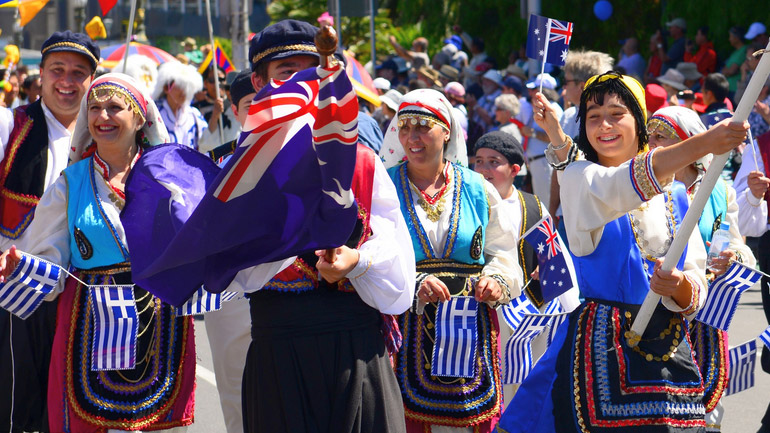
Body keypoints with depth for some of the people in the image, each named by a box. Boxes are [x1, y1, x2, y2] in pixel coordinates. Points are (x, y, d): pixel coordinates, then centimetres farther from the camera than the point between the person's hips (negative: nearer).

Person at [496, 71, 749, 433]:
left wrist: (681, 287, -18)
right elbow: (631, 184, -24)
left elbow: (697, 289, 6)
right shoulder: (580, 179, -1)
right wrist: (704, 144, -36)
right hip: (603, 346, -4)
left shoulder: (675, 197, 12)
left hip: (670, 350, 4)